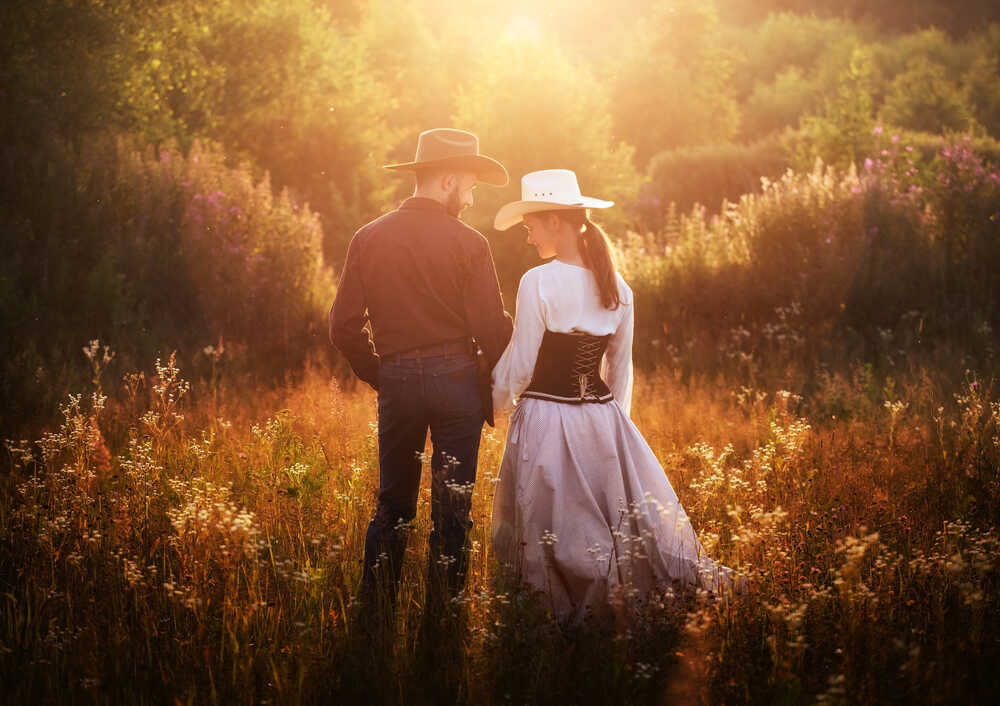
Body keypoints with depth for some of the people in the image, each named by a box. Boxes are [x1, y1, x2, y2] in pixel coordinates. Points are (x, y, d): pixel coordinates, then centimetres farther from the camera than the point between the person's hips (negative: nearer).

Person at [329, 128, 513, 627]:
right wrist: (497, 388, 7)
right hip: (456, 378, -3)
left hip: (396, 381, 3)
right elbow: (492, 328, -10)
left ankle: (373, 617, 13)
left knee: (392, 505, 13)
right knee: (451, 510, 5)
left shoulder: (368, 239, 4)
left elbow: (344, 328, 3)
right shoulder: (467, 244, -7)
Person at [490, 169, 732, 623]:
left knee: (549, 529, 4)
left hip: (545, 421, -5)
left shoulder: (538, 282, -13)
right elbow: (621, 372, 13)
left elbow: (518, 367, -10)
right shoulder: (617, 288, 5)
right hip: (604, 419, 5)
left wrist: (496, 403, 8)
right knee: (615, 522, 13)